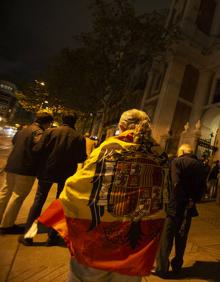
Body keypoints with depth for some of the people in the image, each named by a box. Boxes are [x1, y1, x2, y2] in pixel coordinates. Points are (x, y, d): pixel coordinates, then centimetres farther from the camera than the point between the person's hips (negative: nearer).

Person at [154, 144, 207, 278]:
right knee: (182, 237, 20)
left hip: (176, 206, -6)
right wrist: (193, 201, 3)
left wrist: (185, 201, -11)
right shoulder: (200, 165, 8)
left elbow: (177, 184, -21)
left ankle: (162, 268, 18)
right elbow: (203, 187, 6)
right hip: (189, 207, 6)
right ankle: (177, 265, 34)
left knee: (167, 237, 8)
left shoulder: (177, 161, -10)